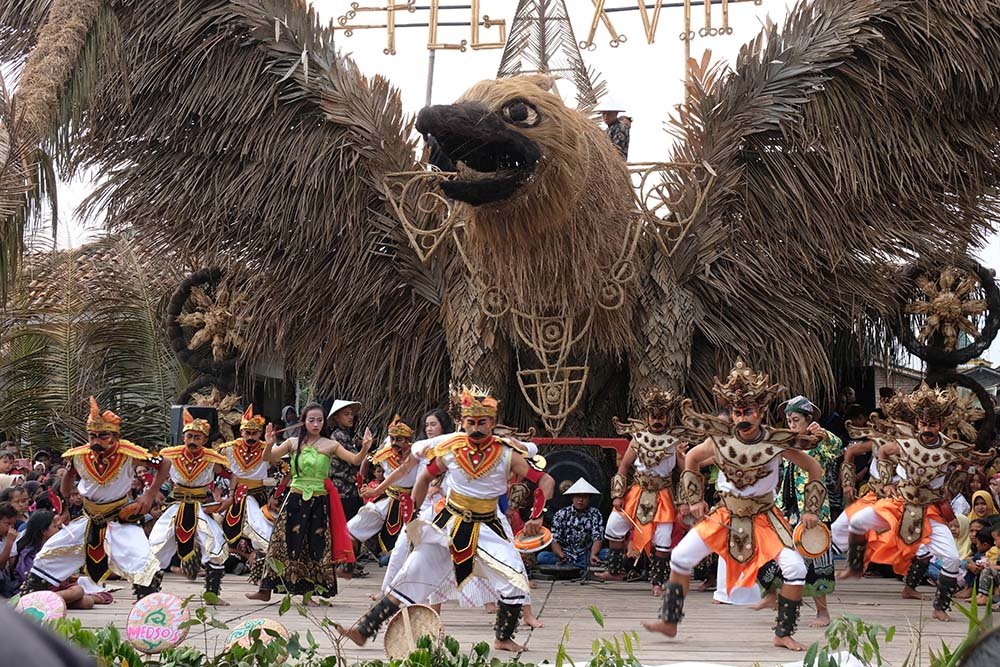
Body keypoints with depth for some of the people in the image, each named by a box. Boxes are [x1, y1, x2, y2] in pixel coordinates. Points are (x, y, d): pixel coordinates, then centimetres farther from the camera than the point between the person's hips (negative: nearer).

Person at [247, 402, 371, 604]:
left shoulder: (330, 445, -1)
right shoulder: (293, 443, 3)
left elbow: (355, 460, -9)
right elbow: (269, 458, -1)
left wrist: (365, 448, -28)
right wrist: (269, 444, -21)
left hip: (319, 501, -1)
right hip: (295, 499, 1)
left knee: (315, 547, 4)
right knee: (284, 542, 3)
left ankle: (308, 593, 15)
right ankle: (266, 589, 12)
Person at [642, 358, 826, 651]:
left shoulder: (777, 442, -17)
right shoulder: (720, 438, -13)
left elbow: (814, 470, -3)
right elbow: (691, 460, 7)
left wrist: (811, 510, -6)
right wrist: (694, 500, 5)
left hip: (764, 517, -2)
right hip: (725, 514, 2)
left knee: (795, 569, -17)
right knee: (680, 557, -4)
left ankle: (783, 635, 1)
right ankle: (669, 621, 13)